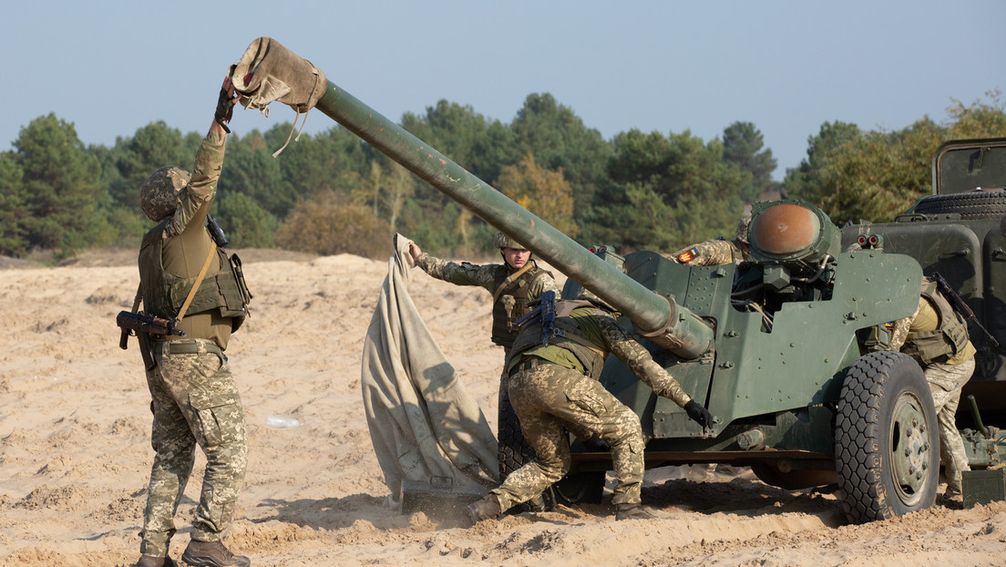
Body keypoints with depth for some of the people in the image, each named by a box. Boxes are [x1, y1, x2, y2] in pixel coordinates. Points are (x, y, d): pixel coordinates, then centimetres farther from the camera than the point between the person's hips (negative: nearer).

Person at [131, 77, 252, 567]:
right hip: (196, 354, -9)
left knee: (171, 456, 13)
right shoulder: (180, 229, -9)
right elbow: (203, 179, -19)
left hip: (162, 358, 9)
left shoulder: (152, 246, 17)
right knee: (228, 452, -3)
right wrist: (221, 119, -22)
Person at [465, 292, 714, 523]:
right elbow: (642, 361, 16)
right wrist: (686, 402, 15)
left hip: (518, 386, 6)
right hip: (556, 378, -6)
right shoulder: (600, 318, 23)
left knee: (552, 464, 23)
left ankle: (490, 505, 10)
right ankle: (628, 507, 0)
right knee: (627, 427, 8)